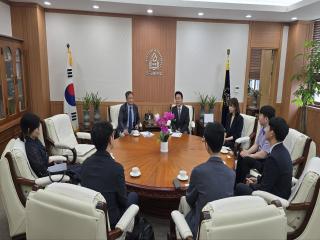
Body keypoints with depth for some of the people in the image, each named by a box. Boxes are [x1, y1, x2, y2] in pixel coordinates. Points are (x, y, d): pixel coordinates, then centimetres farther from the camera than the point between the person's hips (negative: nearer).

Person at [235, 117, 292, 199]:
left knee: (239, 187, -1)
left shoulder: (273, 157, -30)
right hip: (282, 193, 9)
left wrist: (251, 185, -5)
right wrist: (258, 180, 8)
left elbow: (265, 188, -22)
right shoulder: (282, 150, -1)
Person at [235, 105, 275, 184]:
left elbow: (263, 155, -27)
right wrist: (247, 152, -9)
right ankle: (237, 181, 7)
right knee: (241, 155, -2)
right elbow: (256, 145, 8)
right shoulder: (262, 128, 0)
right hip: (260, 154, 9)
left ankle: (243, 183, -2)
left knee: (246, 160, -23)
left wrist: (248, 155, -14)